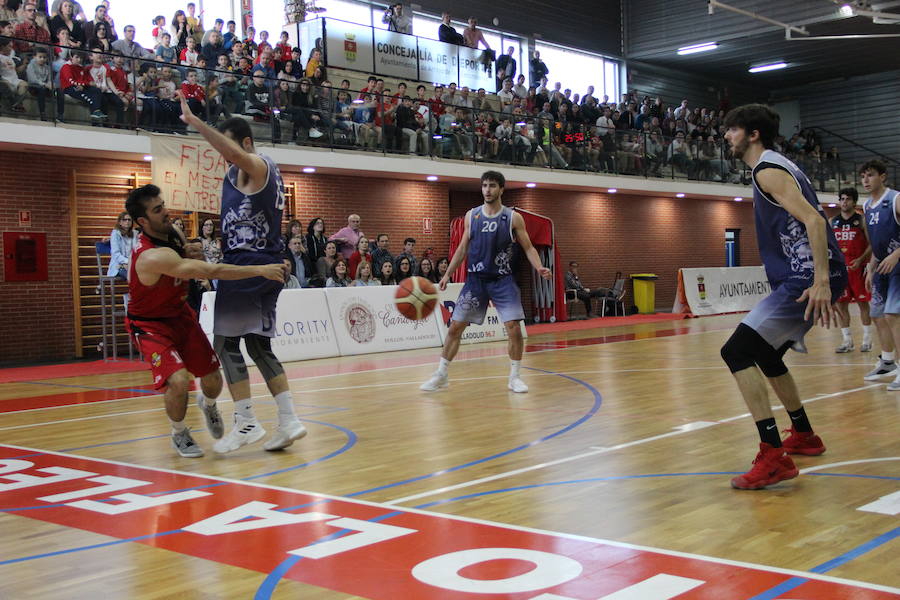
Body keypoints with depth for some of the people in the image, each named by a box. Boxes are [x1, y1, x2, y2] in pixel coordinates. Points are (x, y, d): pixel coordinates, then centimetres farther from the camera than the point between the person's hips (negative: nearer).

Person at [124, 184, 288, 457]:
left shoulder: (170, 233, -8)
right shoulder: (153, 257, -37)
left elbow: (186, 264, 17)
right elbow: (210, 271, -45)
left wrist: (190, 251, -7)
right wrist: (260, 270, -47)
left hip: (180, 313, 8)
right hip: (151, 324, -8)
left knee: (213, 380, 6)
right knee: (178, 381, -27)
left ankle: (207, 404, 45)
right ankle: (179, 434, 4)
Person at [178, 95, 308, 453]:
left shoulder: (253, 166, -10)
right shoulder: (267, 169, 19)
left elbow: (235, 153, -33)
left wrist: (194, 122, -35)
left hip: (245, 263, -10)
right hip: (269, 263, 10)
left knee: (227, 343, -4)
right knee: (258, 346, 12)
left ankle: (246, 423, -3)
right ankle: (289, 421, 8)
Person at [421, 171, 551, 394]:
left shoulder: (513, 218, -3)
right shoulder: (471, 215, 5)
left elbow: (528, 247, 0)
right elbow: (462, 248, 12)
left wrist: (539, 268, -18)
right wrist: (447, 274, 7)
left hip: (502, 280, -2)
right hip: (475, 279, 2)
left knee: (514, 329, -10)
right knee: (455, 327, 1)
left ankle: (514, 377, 7)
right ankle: (441, 375, 13)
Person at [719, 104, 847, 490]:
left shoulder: (767, 170, -10)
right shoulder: (777, 166, 21)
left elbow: (813, 219, -22)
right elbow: (810, 220, 26)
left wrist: (821, 281, -31)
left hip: (806, 279, -11)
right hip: (806, 277, 11)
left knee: (737, 351, -17)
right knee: (765, 354, 25)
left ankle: (773, 457, -22)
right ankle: (803, 436, 38)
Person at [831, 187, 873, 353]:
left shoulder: (861, 220, -1)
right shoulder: (832, 222, 10)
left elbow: (871, 245, -3)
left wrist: (861, 259, -17)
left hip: (858, 267, -3)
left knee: (863, 303, 2)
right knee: (840, 304, 2)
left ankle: (867, 340, 10)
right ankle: (847, 341, 10)